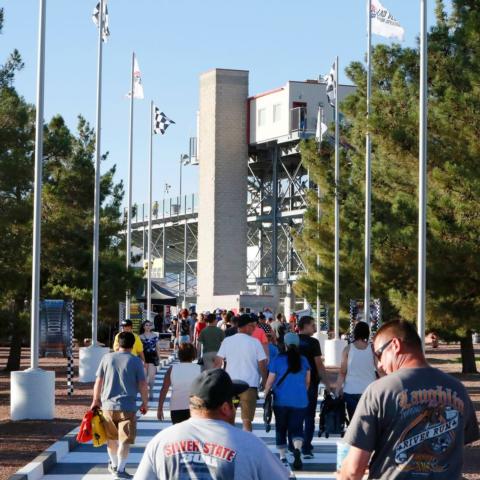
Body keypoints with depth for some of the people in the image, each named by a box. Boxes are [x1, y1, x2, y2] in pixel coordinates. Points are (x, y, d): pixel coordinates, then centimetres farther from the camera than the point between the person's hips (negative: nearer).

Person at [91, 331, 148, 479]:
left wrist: (96, 400, 16)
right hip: (127, 406, -3)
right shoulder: (135, 361, -4)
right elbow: (142, 385, -6)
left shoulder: (107, 358, 4)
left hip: (108, 405, 4)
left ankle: (114, 465, 32)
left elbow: (98, 381, 5)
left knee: (111, 437, 19)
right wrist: (145, 403, 7)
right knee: (125, 439, 1)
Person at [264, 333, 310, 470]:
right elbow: (308, 381, 12)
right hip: (300, 400, 1)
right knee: (297, 427, 4)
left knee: (281, 428, 11)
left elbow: (270, 380, -3)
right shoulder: (303, 360, 4)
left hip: (281, 400, -1)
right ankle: (297, 449, -24)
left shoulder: (278, 359, -4)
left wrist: (266, 394, 9)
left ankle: (283, 457, 11)